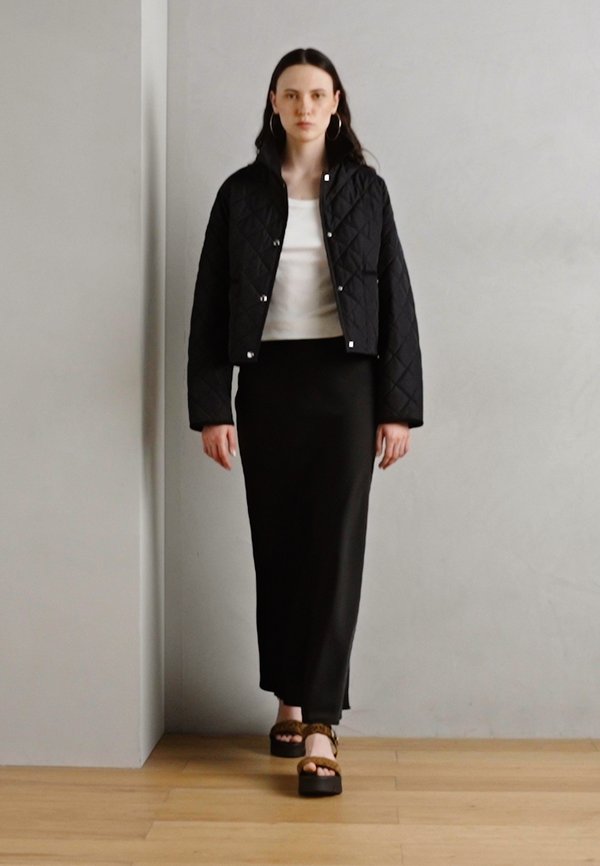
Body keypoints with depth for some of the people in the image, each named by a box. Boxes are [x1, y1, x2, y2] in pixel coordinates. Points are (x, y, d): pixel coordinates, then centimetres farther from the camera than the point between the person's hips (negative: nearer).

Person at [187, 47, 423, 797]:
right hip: (267, 382, 2)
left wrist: (399, 407, -3)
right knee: (276, 548, 7)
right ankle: (289, 700, 22)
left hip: (343, 381, -1)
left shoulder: (365, 190, 5)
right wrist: (210, 407, -3)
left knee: (335, 549, -6)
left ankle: (320, 725, -3)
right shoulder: (241, 193, 5)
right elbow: (210, 305, 4)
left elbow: (395, 298, 3)